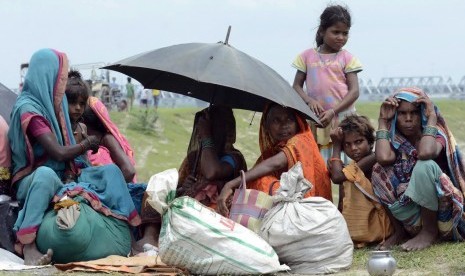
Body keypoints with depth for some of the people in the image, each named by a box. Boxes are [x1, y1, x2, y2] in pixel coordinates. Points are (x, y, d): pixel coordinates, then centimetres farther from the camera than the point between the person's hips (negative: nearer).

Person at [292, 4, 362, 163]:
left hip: (343, 119, -1)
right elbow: (297, 86, 11)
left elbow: (354, 91, -2)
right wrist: (309, 100, -11)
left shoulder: (347, 58, 4)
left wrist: (333, 111, -14)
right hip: (317, 121, 1)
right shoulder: (308, 56, 9)